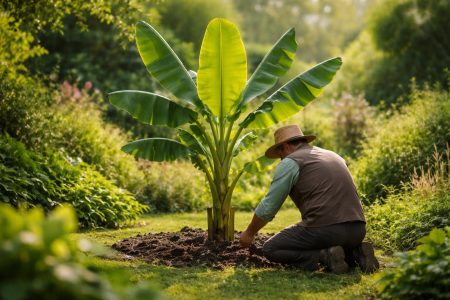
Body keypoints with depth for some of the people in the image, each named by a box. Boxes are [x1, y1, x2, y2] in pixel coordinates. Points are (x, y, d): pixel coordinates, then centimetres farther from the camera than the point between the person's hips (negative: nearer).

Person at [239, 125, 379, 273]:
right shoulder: (334, 156, 24)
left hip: (324, 228, -7)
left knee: (270, 249, 9)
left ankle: (325, 257, -10)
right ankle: (356, 253, 6)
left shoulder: (290, 163, 2)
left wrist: (250, 233, 20)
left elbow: (268, 207, 2)